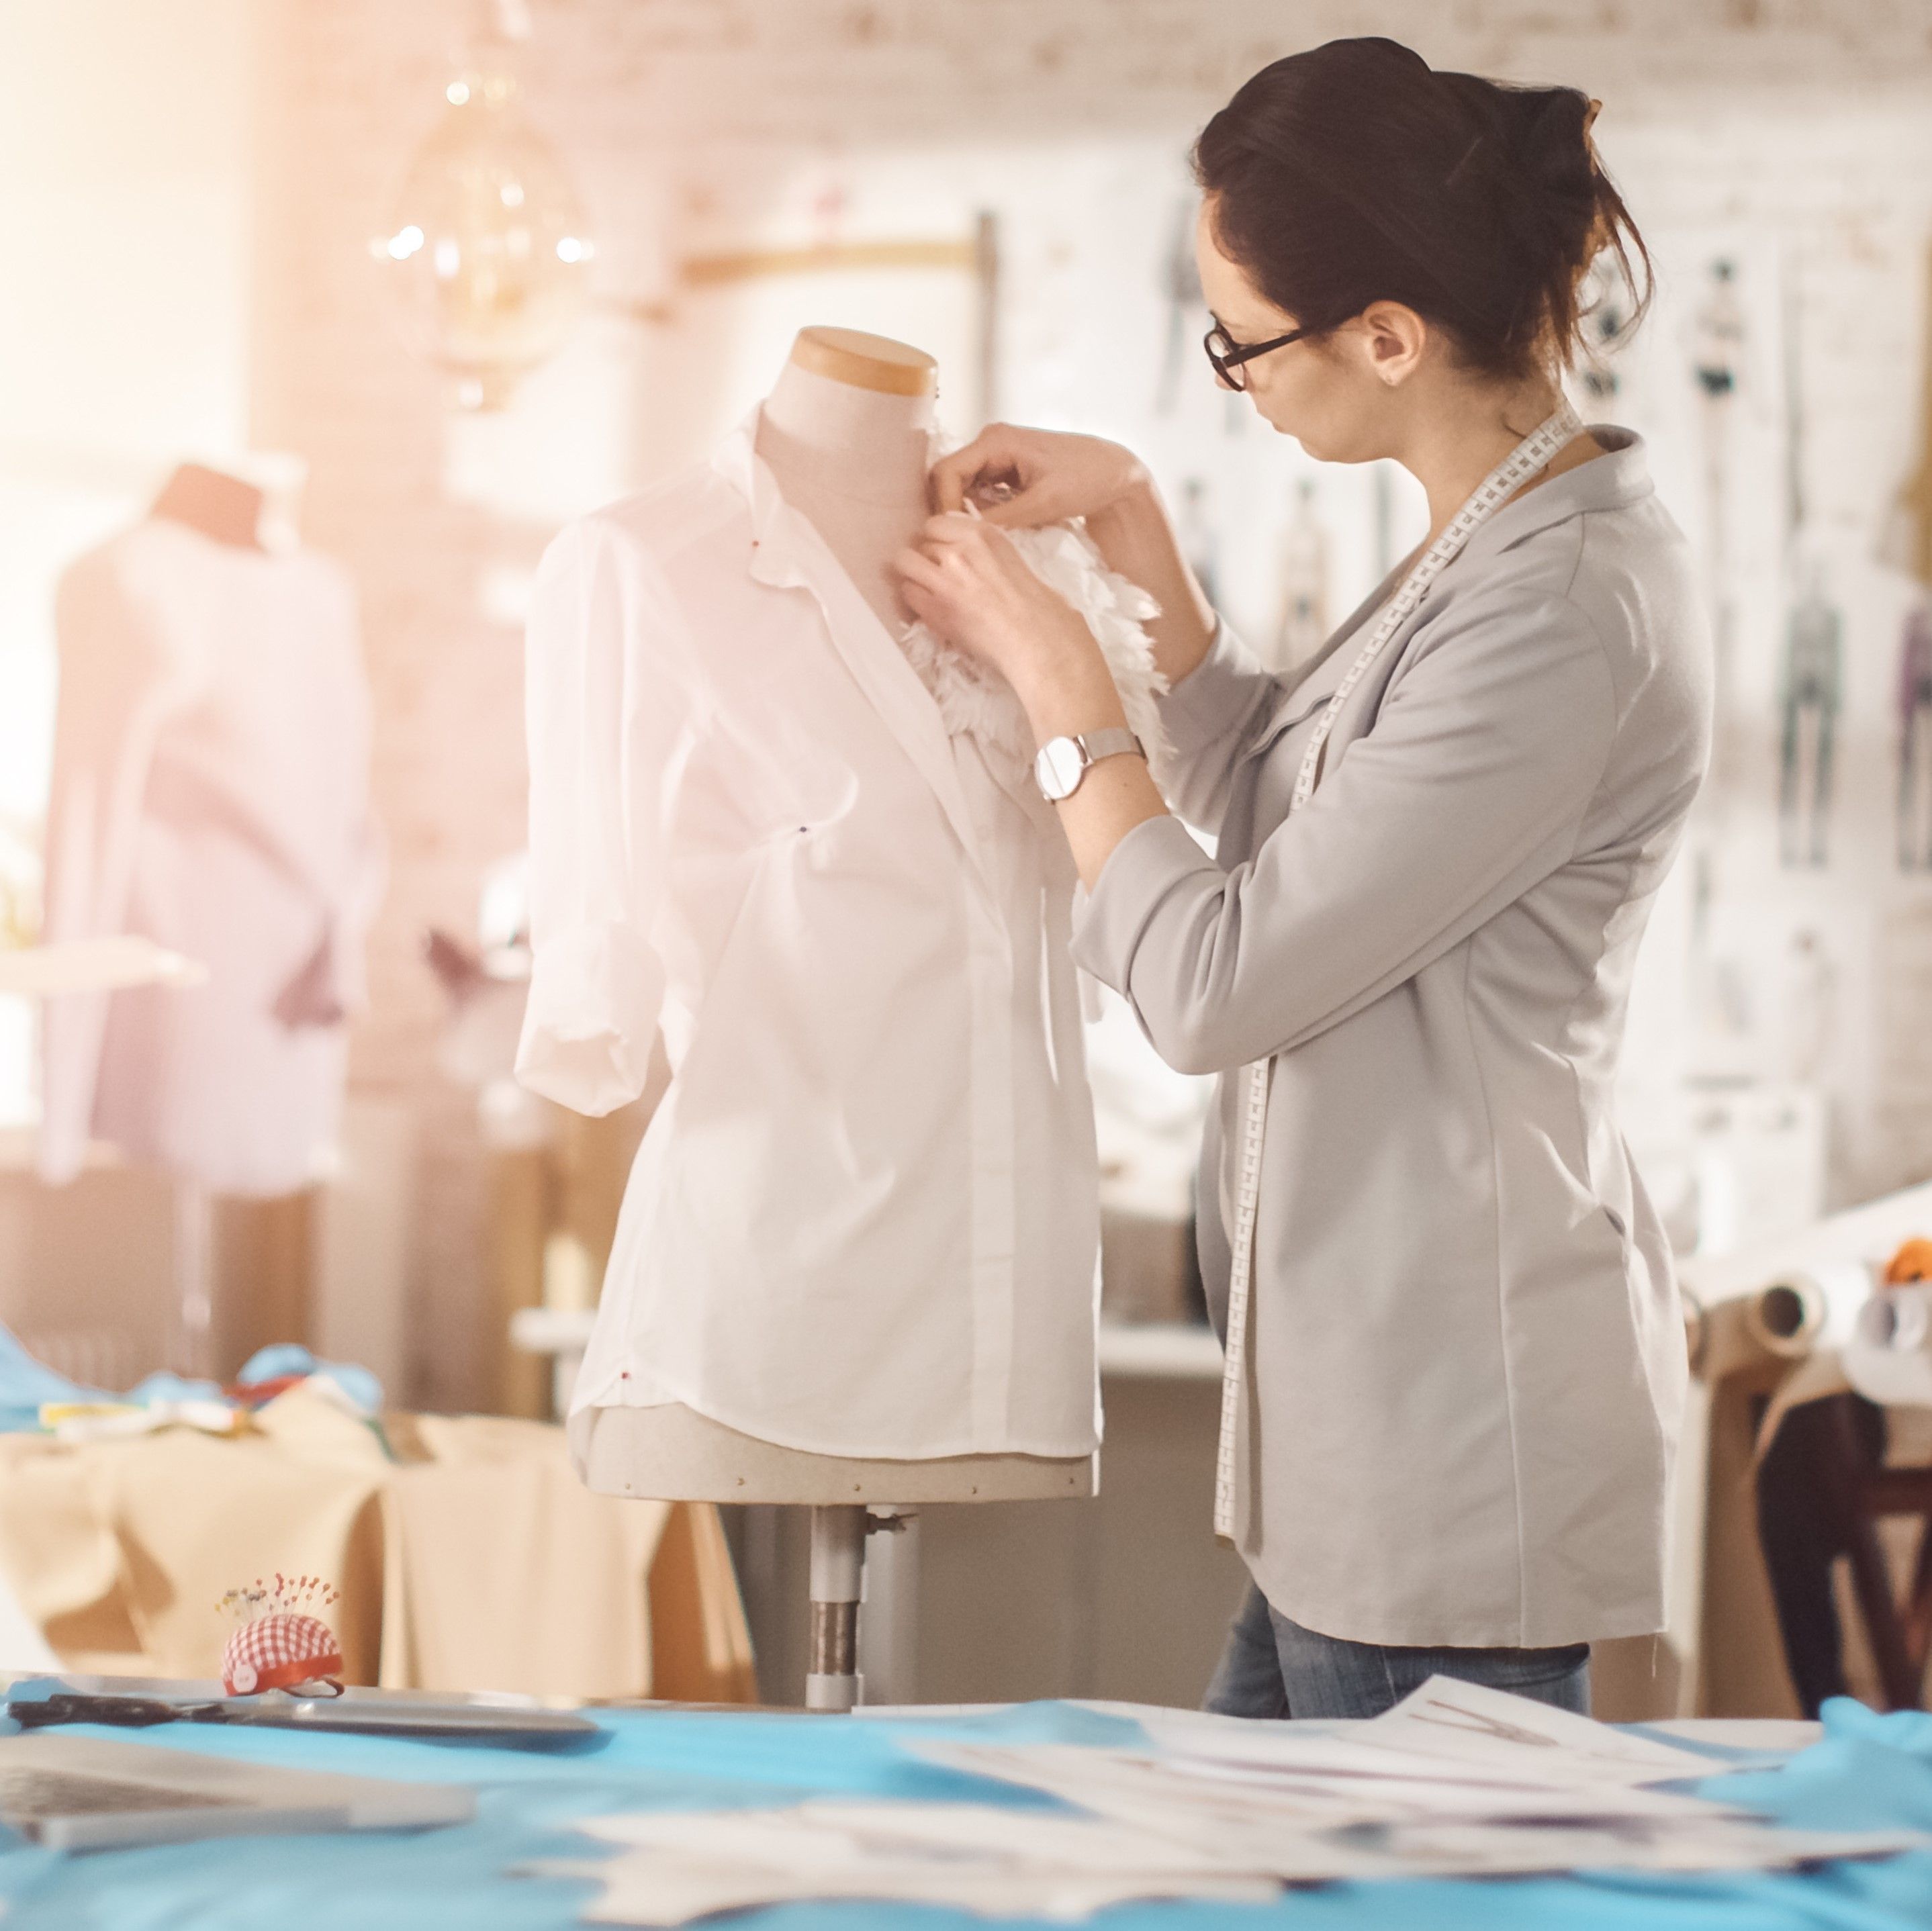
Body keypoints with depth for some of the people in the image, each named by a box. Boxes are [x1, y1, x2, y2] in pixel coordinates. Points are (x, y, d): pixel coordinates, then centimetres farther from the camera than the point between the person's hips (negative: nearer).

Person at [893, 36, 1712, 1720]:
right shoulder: (1493, 547, 10)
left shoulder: (1565, 617, -22)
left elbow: (1214, 983, -18)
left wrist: (1053, 670, -5)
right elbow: (1275, 813, 26)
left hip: (1455, 1445, -10)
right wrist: (1135, 532, 16)